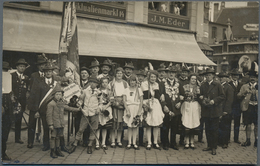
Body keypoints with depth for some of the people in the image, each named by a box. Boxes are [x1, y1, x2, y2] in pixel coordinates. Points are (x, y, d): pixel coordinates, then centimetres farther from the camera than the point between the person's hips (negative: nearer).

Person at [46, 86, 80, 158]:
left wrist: (77, 109, 28)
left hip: (61, 124, 7)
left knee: (58, 137, 15)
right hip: (54, 125, -7)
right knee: (53, 137, 1)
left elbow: (68, 108, 26)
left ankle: (57, 150, 27)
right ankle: (52, 151, 11)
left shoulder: (62, 103, 10)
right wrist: (50, 124, -16)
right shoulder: (51, 104, -12)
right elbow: (49, 115, -13)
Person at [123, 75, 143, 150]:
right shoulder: (126, 90, 7)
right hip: (129, 108, 0)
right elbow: (124, 101, 2)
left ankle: (134, 143, 5)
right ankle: (129, 143, 3)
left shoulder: (139, 89, 5)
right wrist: (127, 110, -9)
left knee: (135, 126, 0)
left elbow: (141, 101, 3)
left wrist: (139, 111, -6)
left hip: (137, 108, 0)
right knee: (129, 126, -2)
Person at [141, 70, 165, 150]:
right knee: (148, 125, -4)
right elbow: (145, 96, -5)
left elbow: (158, 96, 5)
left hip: (156, 105, 4)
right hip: (147, 105, -4)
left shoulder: (156, 84, 15)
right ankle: (149, 143, 4)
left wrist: (155, 89, -5)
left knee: (157, 124, 0)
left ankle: (155, 142, 10)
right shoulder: (144, 84, 2)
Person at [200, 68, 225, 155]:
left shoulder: (217, 85, 0)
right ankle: (209, 145, 21)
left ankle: (214, 147, 8)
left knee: (214, 129, 0)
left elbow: (222, 96, -3)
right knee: (207, 129, 9)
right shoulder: (203, 86, 13)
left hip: (215, 111, -4)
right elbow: (201, 96, 19)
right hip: (206, 110, 4)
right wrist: (202, 99, -4)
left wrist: (214, 101, -15)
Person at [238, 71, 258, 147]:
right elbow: (238, 95, 5)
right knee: (248, 124, 4)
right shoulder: (245, 86, 12)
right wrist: (244, 93, -14)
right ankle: (248, 140, 13)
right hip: (248, 107, 0)